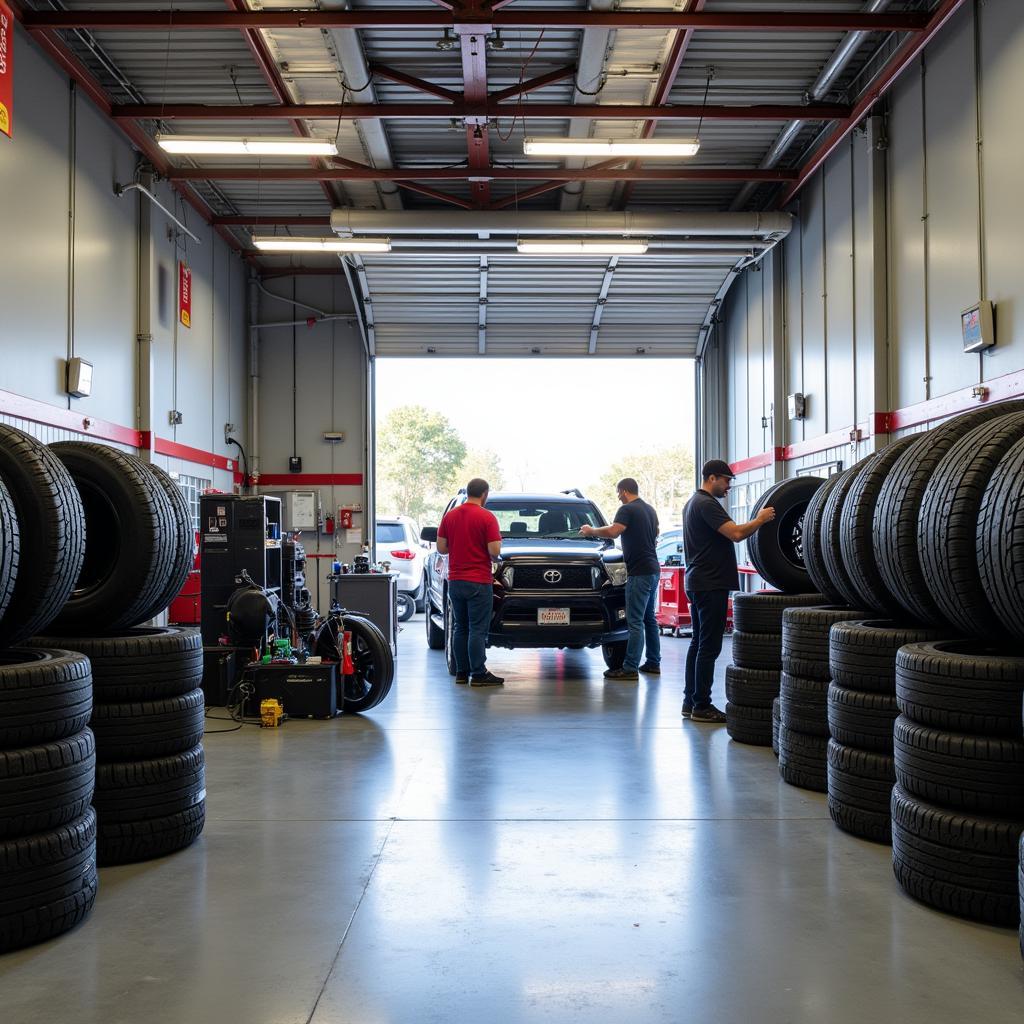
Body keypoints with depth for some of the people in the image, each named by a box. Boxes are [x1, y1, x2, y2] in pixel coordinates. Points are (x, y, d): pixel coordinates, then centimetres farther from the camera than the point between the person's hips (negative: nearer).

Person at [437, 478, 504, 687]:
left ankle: (462, 672, 16)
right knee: (478, 629, -3)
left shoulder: (450, 516, 6)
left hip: (455, 581, 6)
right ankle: (479, 674, -2)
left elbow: (441, 548, 7)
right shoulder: (487, 517, -11)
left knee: (460, 628, 13)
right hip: (479, 582, -6)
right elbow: (495, 551, -15)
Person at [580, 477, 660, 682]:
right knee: (649, 618, 16)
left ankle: (630, 669, -9)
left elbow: (613, 531, -26)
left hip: (639, 572, -10)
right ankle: (653, 663, 21)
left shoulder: (628, 509, -11)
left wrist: (591, 531, -11)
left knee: (635, 621, -9)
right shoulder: (650, 510, 17)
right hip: (653, 570, 10)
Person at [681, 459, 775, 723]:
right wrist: (760, 520, -11)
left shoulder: (694, 503, 19)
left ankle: (690, 702, 17)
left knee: (698, 644, 13)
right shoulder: (706, 504, -16)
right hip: (711, 585, -11)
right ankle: (701, 706, -2)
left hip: (697, 583, 11)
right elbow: (736, 533, -24)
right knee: (709, 646, -7)